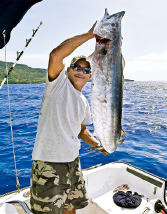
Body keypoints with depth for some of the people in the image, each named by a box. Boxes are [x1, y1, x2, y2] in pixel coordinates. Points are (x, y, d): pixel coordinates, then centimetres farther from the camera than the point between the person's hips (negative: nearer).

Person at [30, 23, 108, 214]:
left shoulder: (84, 103, 11)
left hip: (73, 162, 7)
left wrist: (99, 145, 4)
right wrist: (89, 35, -22)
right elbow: (56, 55, -27)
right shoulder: (59, 84, -8)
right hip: (49, 163, -7)